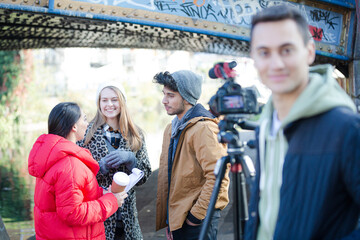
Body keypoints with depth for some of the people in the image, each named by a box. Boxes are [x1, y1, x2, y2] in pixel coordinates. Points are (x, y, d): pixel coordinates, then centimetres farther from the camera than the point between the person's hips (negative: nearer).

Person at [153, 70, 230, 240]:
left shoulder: (203, 129, -16)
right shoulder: (172, 128, 13)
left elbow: (217, 177, -22)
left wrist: (197, 215, -16)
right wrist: (169, 219, 16)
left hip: (199, 221, -8)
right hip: (177, 218, 8)